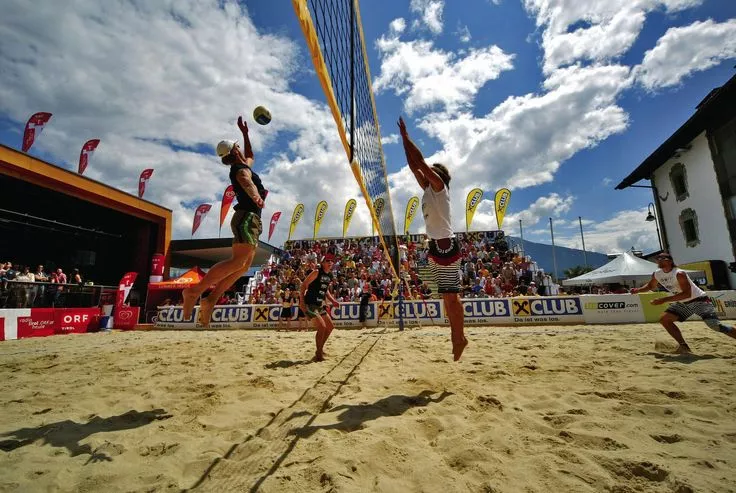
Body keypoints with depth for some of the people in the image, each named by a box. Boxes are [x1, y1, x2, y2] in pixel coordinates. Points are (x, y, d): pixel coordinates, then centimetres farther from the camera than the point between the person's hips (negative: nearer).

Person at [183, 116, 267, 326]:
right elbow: (246, 181, -31)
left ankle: (210, 300, 3)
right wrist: (255, 195, -54)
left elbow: (250, 156, 46)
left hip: (250, 219, 10)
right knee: (238, 261, -20)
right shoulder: (241, 170, -6)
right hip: (247, 217, -10)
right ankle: (194, 291, -19)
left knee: (243, 265, 4)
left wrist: (245, 133, 44)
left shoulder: (243, 166, 23)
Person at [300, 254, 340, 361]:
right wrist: (301, 301, -23)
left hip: (320, 305, 9)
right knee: (322, 326, -15)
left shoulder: (329, 276, 9)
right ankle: (318, 354, 1)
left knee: (330, 326, 13)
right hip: (310, 305, -9)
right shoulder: (316, 272, -14)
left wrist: (332, 300, 12)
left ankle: (320, 349, 28)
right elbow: (303, 285, -16)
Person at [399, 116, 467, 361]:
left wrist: (405, 136, -1)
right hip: (436, 246, 9)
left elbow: (420, 161, -9)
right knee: (447, 296, 12)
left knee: (451, 295, -6)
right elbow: (412, 165, 18)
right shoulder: (428, 189, 19)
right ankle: (457, 336, 21)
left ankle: (459, 338, 3)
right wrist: (404, 139, 18)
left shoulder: (439, 187, -2)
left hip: (446, 244, -9)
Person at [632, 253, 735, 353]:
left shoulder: (679, 274, -26)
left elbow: (687, 294, -32)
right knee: (664, 319, -5)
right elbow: (650, 286, 14)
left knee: (715, 325, -13)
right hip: (683, 304, 7)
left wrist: (663, 300, -37)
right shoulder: (657, 275, -5)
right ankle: (684, 346, 2)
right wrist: (638, 290, -6)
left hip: (699, 300, -6)